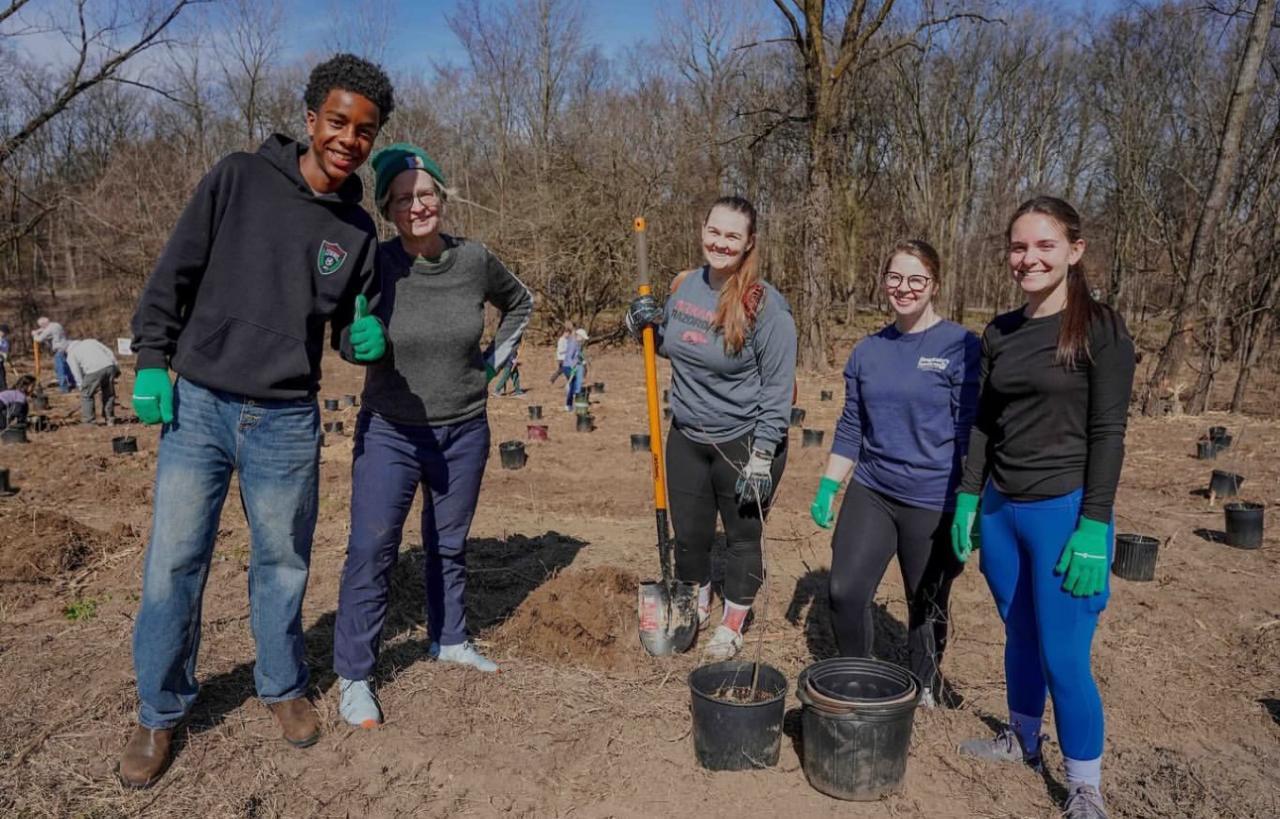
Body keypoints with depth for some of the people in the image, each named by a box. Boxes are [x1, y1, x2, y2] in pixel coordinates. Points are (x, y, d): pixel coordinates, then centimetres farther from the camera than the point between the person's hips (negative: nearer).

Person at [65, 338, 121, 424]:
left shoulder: (71, 355, 20)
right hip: (109, 366, 4)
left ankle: (87, 422, 17)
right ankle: (110, 420, 23)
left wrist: (82, 387, 12)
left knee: (86, 395, 16)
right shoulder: (91, 341, 30)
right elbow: (109, 352, 20)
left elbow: (77, 373, 9)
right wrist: (116, 367, 19)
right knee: (109, 394, 19)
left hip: (93, 371, -4)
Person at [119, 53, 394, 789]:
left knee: (284, 565, 13)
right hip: (197, 406, -1)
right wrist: (151, 361, -6)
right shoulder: (238, 179, -5)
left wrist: (368, 339, -12)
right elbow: (175, 273, 0)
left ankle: (284, 687, 34)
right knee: (173, 566, 5)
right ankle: (160, 712, 25)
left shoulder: (357, 229, 2)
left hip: (287, 424, 2)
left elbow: (355, 327, 10)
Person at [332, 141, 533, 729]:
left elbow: (519, 303, 15)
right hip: (390, 432, -3)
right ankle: (353, 675, 9)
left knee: (450, 544, 17)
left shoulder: (475, 260, -5)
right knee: (371, 551, -5)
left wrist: (495, 359, 8)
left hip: (464, 431, 3)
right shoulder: (374, 265, -13)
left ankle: (449, 640, 36)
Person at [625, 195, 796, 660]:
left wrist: (761, 458, -17)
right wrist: (644, 324, -4)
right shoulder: (686, 286, 1)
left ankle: (732, 624, 35)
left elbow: (778, 389, -15)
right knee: (688, 533, 18)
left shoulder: (766, 304, -17)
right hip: (686, 436, 5)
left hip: (743, 443, -5)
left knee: (742, 536, 13)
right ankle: (695, 608, 44)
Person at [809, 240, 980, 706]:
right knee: (845, 592, -3)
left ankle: (922, 693, 37)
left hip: (932, 502, -4)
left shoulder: (961, 347, -9)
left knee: (926, 608, 12)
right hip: (871, 492, 4)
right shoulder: (868, 350, 6)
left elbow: (971, 434, -10)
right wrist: (827, 488, 9)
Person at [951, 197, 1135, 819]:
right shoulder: (999, 333, 7)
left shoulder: (1101, 328, -8)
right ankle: (1021, 741, 37)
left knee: (1063, 656, -1)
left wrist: (1093, 525, -15)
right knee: (1019, 635, 17)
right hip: (1000, 509, 5)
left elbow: (1107, 432, -11)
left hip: (1064, 511, -5)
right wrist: (968, 496, 7)